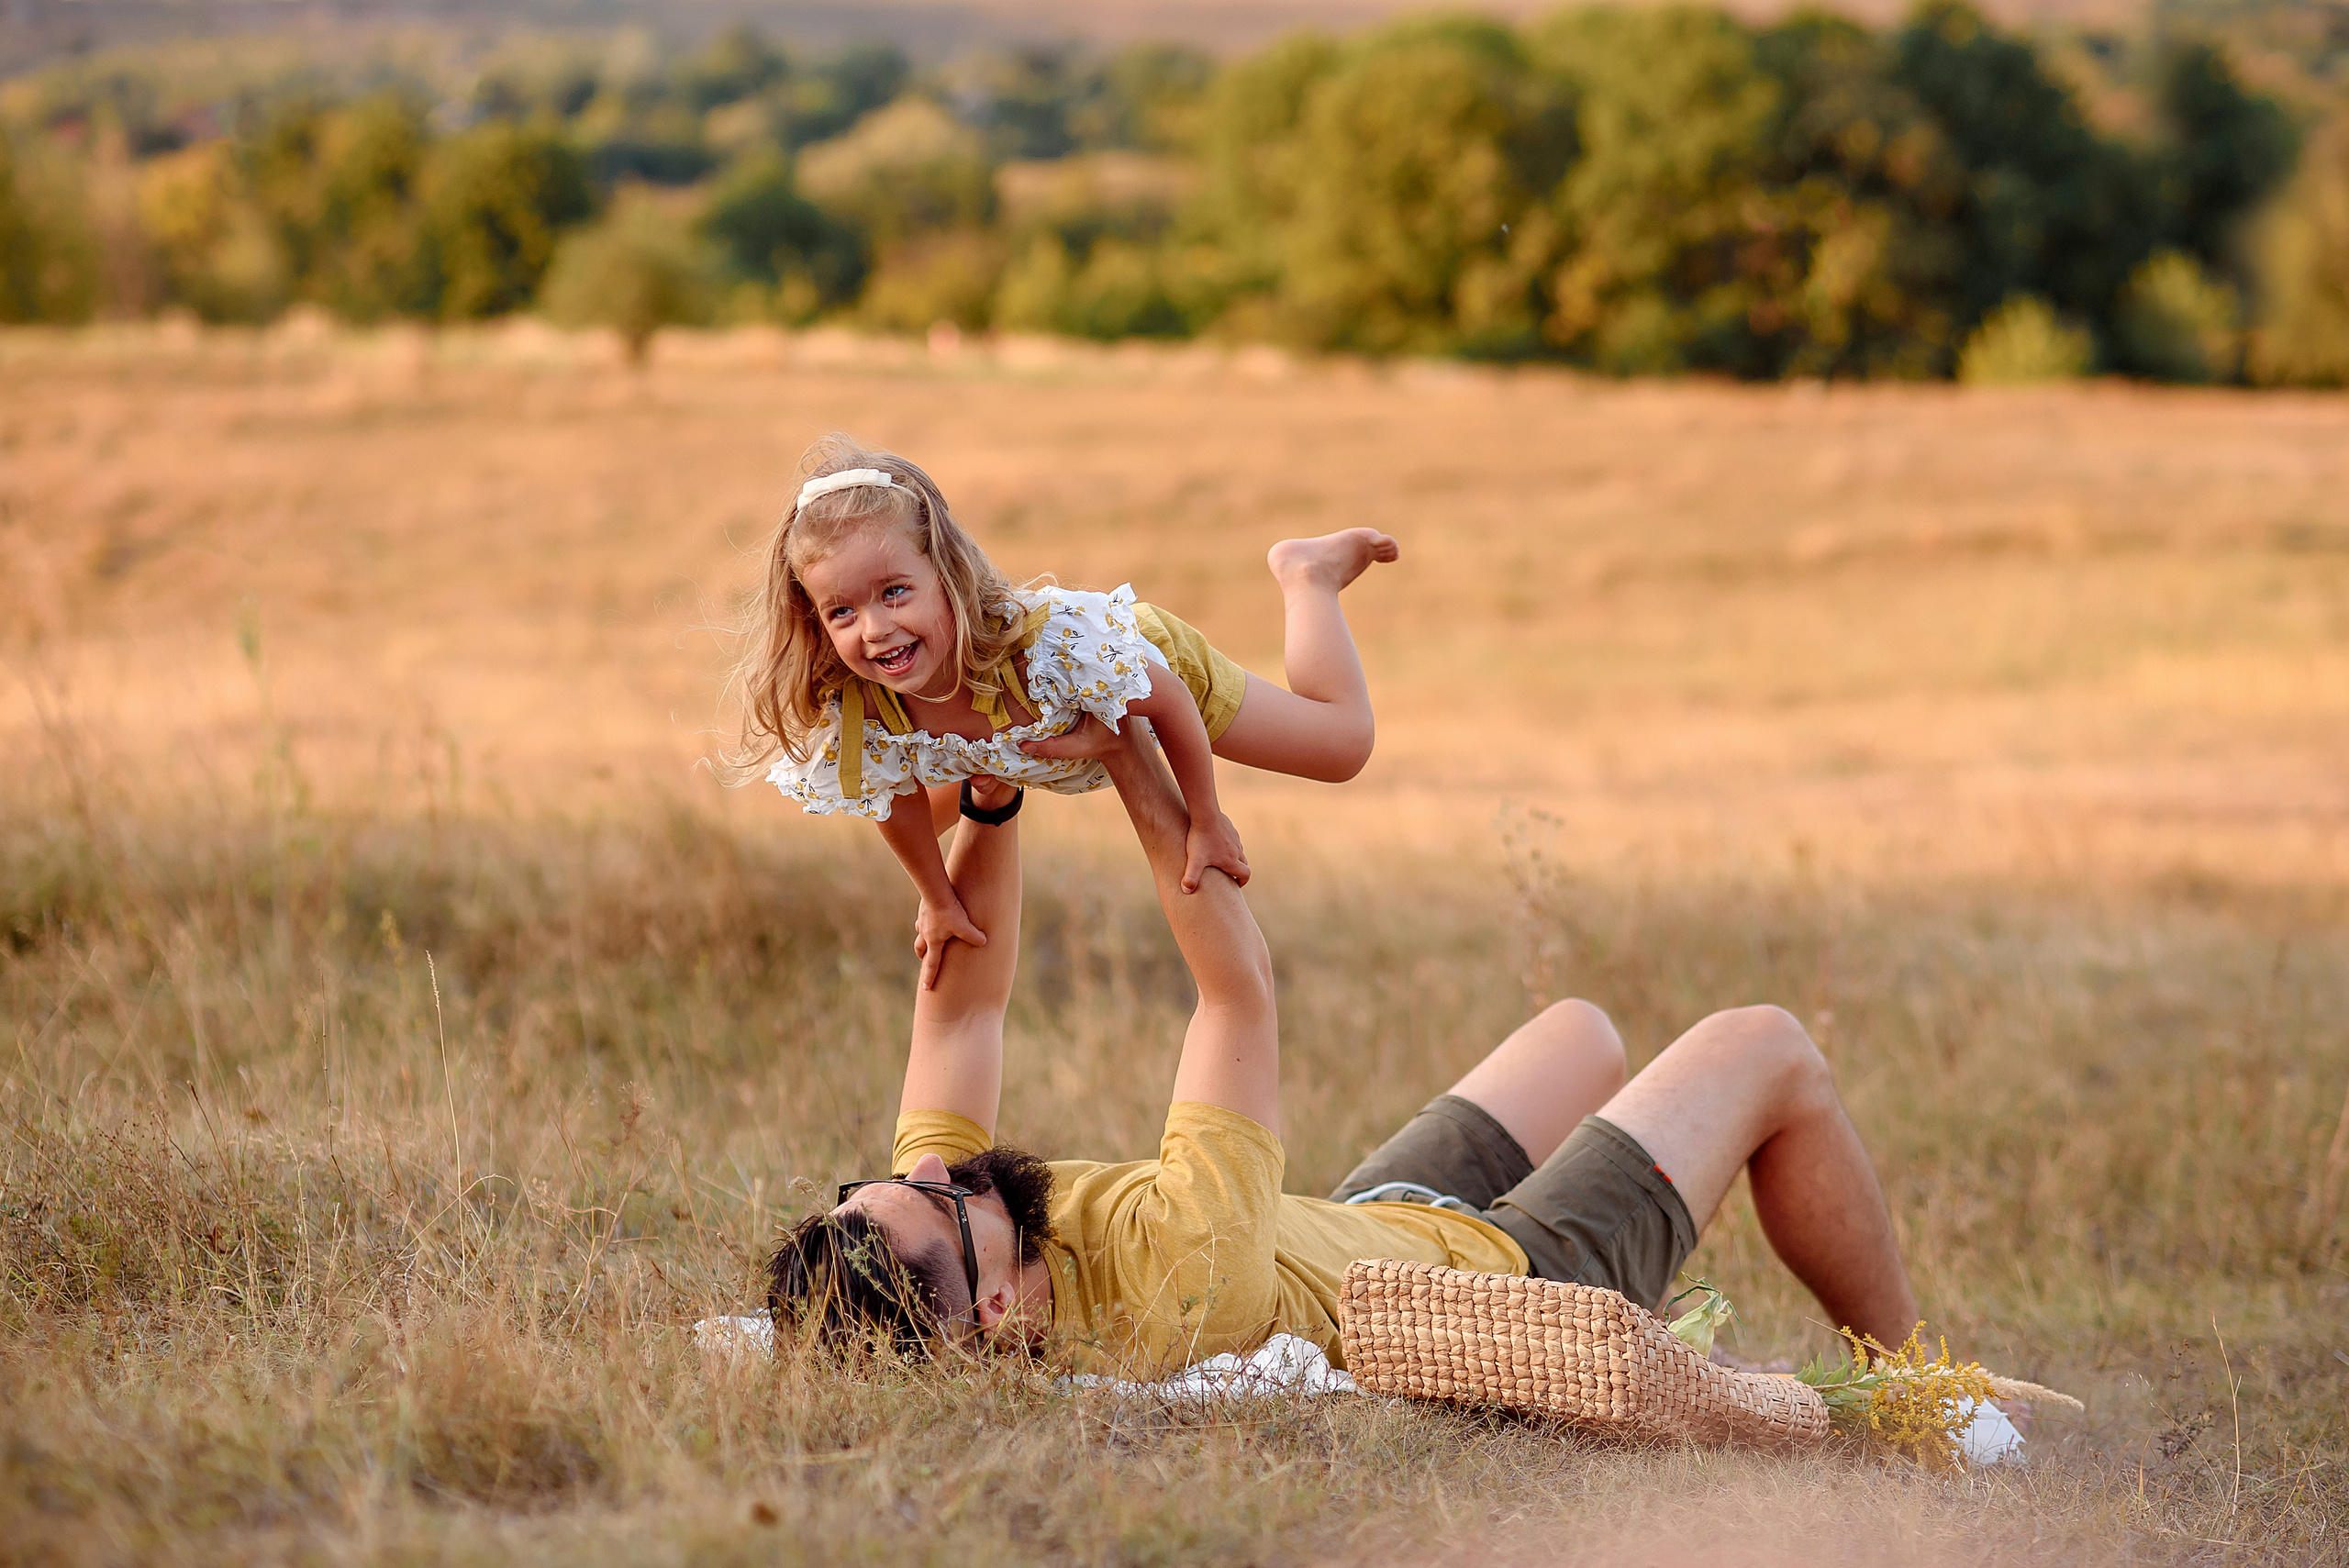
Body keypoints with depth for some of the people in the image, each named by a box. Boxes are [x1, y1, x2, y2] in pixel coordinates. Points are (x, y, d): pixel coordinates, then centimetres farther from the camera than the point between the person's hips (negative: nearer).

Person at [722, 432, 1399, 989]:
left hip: (1155, 660, -3)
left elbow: (1170, 700, -30)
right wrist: (939, 901, 0)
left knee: (1343, 746, 5)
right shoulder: (855, 722, -37)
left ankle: (1309, 572, 28)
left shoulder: (1057, 642, -49)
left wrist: (1207, 823, -17)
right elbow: (896, 807, -14)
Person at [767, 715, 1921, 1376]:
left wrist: (991, 787, -21)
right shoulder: (1178, 1271, -47)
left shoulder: (925, 1261, -26)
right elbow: (1240, 982, -36)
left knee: (1579, 1033, 28)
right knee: (1763, 1052, 9)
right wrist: (1127, 752, -30)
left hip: (1373, 1227, 8)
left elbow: (960, 999, -13)